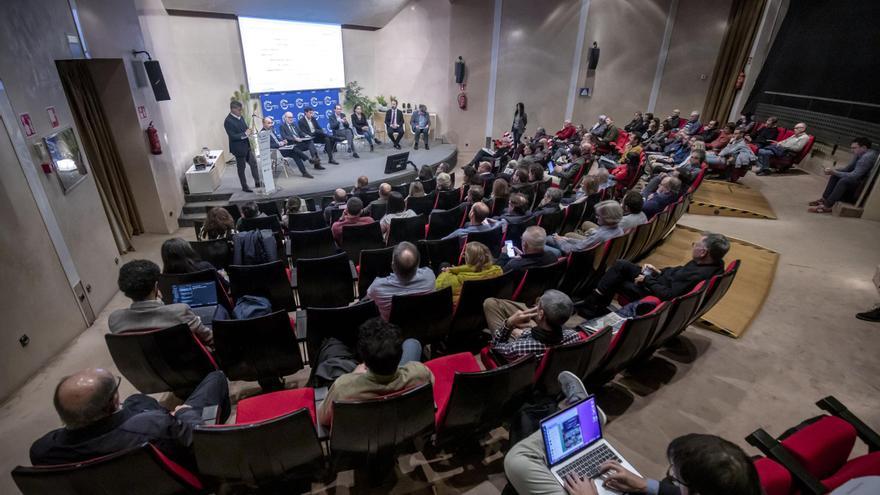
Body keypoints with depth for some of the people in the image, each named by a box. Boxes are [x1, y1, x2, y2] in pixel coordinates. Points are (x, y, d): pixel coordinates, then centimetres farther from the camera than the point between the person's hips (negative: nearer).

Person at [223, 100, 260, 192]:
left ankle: (257, 182, 21)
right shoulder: (228, 121, -18)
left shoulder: (240, 117, 5)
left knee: (253, 163, 10)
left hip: (247, 146, 7)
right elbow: (232, 136, -22)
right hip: (239, 148, -7)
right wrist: (245, 134, -22)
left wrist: (248, 132, -7)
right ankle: (244, 187, 16)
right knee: (241, 168, 5)